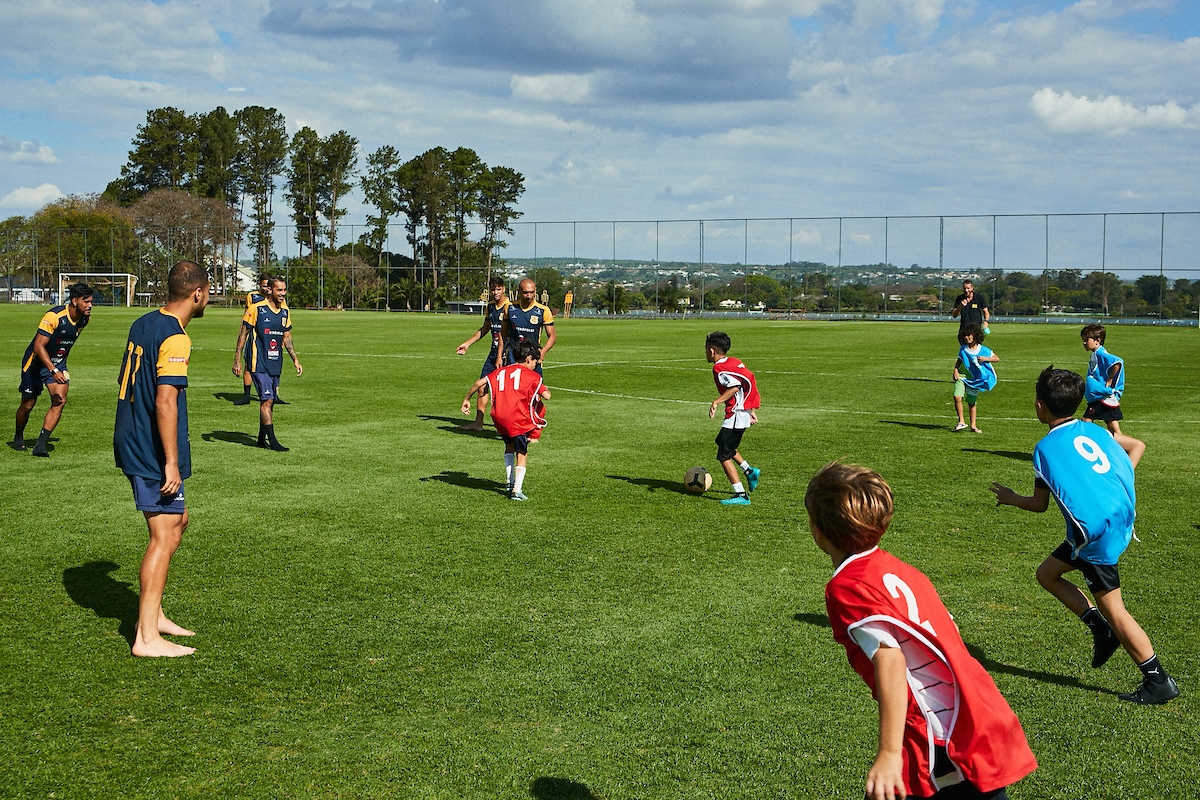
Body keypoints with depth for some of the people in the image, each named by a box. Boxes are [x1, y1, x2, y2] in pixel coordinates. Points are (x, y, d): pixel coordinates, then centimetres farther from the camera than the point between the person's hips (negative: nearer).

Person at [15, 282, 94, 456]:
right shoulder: (54, 316, -27)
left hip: (58, 363, 5)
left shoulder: (84, 319, -6)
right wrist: (53, 371, -37)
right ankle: (18, 438, 36)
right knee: (27, 405, 9)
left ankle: (40, 445, -12)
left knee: (60, 401, -15)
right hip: (37, 363, -5)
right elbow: (38, 346, -29)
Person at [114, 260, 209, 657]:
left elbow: (123, 380, 21)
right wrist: (171, 462, -21)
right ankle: (147, 637, -1)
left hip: (131, 443, 10)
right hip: (154, 454, -10)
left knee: (177, 521, 20)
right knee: (164, 538, -5)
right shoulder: (175, 338, -18)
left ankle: (153, 614, 25)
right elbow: (165, 402, -24)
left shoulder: (143, 324, 11)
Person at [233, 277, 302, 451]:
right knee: (267, 400, -11)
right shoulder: (256, 309, -9)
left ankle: (262, 439, 21)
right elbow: (243, 334, -4)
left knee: (270, 401, 10)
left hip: (276, 364, 6)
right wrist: (237, 360, -6)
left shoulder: (285, 311, 9)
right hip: (259, 363, -6)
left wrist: (295, 360, 15)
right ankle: (272, 440, -8)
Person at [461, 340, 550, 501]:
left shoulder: (500, 371, 18)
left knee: (509, 446, 30)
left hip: (499, 419, 5)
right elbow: (547, 396, -3)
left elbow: (479, 383, 9)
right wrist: (544, 388, 20)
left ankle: (509, 482, 30)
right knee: (522, 454, 7)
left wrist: (467, 399, 20)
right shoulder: (532, 376, 5)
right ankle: (517, 490, -4)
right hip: (519, 420, -5)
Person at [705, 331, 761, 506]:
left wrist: (716, 402, -29)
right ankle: (750, 471, 24)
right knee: (722, 443, 28)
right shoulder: (734, 362, 14)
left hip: (735, 416, -10)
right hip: (743, 412, 10)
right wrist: (751, 410, 23)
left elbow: (734, 387, -27)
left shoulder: (719, 368, -14)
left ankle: (741, 495, -6)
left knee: (724, 456, -5)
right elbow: (749, 380, 18)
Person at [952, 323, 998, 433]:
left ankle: (973, 426, 19)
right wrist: (955, 371, -7)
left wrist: (985, 359, -19)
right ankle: (961, 422, -5)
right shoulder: (963, 349, -2)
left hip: (974, 379, -1)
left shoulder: (983, 350, -9)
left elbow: (997, 358, -2)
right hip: (962, 376, 1)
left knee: (972, 403, 5)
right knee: (957, 397, -18)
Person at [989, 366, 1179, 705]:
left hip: (1096, 532, -8)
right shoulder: (1094, 430, 11)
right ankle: (1102, 631, 15)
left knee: (1112, 609, 0)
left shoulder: (1045, 448, -5)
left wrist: (1010, 498, 22)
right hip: (1122, 519, 8)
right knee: (1047, 573, 19)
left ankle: (1159, 682, 3)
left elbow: (1040, 504, 4)